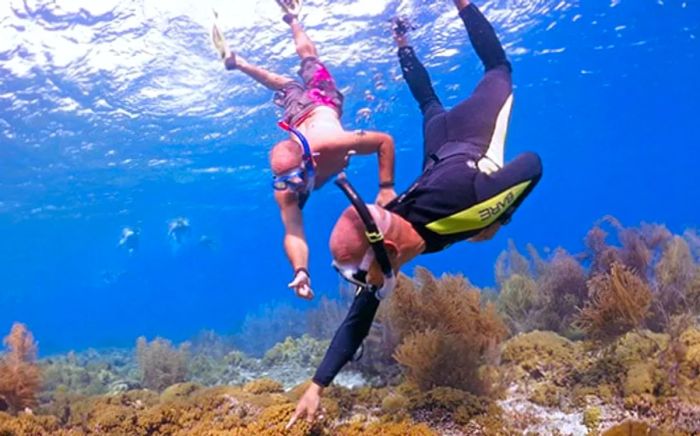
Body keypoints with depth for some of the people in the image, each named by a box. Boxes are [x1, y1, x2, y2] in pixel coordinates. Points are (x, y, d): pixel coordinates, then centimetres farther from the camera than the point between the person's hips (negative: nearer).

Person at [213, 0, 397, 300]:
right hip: (298, 115, 1)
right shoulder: (284, 189, -42)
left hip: (322, 103, -1)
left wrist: (386, 188, -45)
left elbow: (386, 141, -40)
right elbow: (293, 233, -42)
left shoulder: (332, 143, -50)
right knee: (284, 87, 35)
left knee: (308, 57, 29)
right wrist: (301, 272, -60)